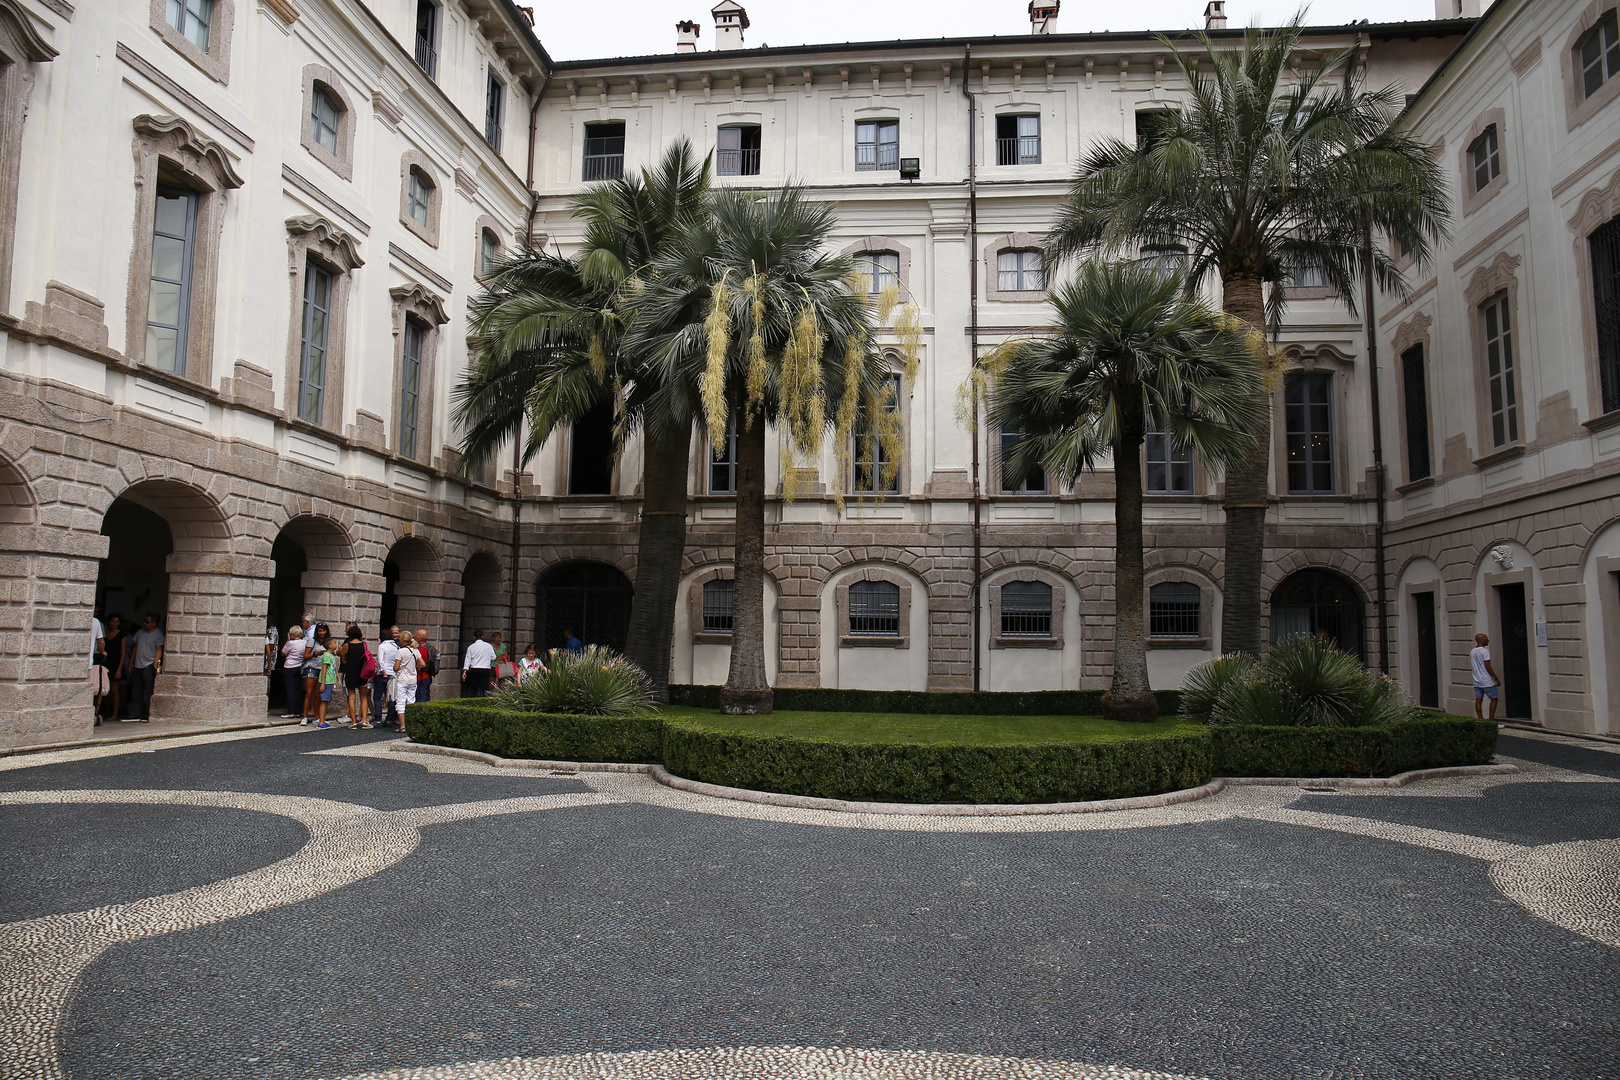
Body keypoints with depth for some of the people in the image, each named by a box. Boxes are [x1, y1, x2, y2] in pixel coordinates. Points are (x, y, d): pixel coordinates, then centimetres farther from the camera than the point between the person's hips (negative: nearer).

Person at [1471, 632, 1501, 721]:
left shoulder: (1472, 652, 12)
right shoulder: (1484, 651, -12)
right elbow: (1488, 667, -16)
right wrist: (1496, 679, -10)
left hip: (1477, 681, 7)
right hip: (1487, 682, -7)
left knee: (1478, 700, 4)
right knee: (1494, 699, 5)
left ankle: (1481, 720, 3)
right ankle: (1491, 720, 3)